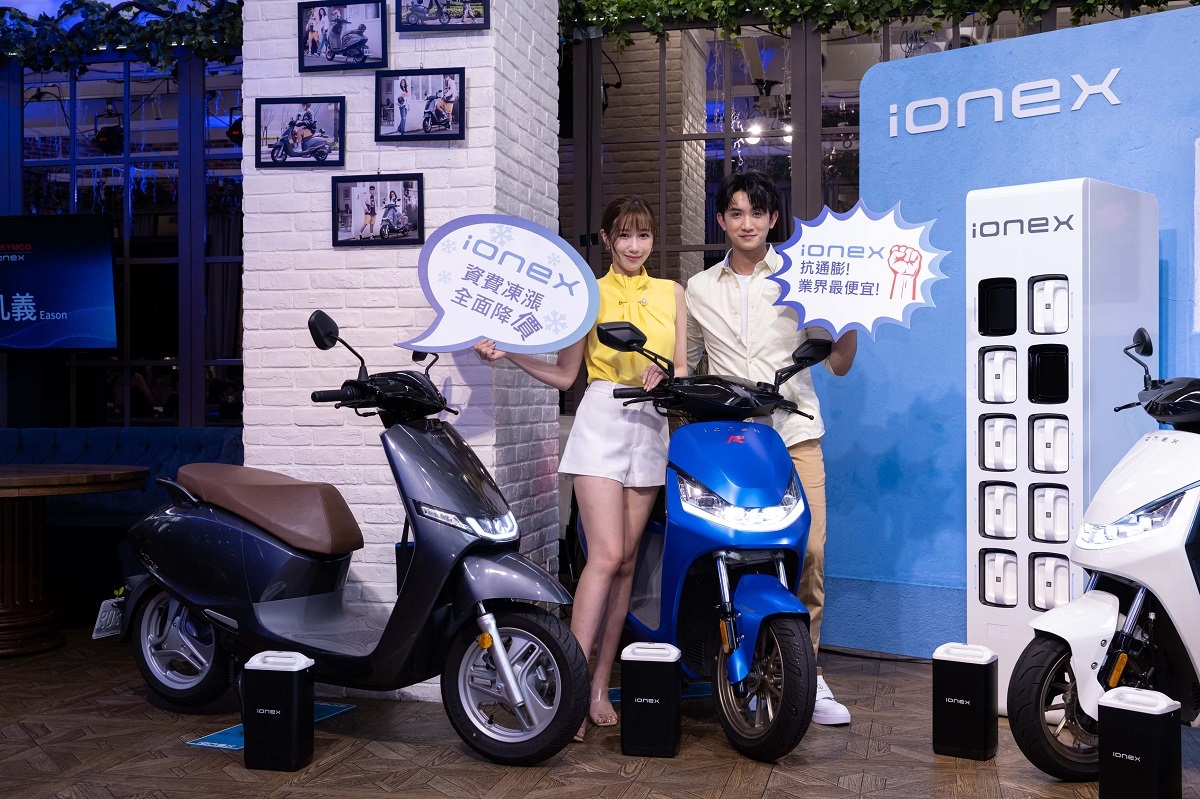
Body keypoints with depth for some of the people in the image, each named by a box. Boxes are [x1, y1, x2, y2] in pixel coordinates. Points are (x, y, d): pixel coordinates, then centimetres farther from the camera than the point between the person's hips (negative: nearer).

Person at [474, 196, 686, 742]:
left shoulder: (671, 293, 14)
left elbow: (681, 373, 12)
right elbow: (564, 375, 6)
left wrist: (665, 381, -10)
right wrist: (508, 353, -5)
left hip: (651, 426, 3)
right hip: (601, 421, -3)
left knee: (625, 561, 3)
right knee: (606, 555, -15)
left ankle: (600, 686, 10)